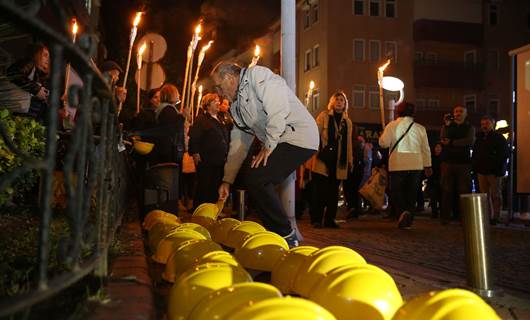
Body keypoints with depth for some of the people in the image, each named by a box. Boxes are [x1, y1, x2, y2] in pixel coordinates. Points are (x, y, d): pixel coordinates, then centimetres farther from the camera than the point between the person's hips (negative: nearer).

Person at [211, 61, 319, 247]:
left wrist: (268, 146, -17)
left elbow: (279, 110, -22)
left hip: (299, 136, -9)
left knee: (255, 177, -18)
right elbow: (238, 143, 19)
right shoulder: (236, 106, 18)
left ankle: (287, 236, -7)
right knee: (248, 177, 5)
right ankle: (275, 231, 15)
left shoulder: (258, 76, -9)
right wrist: (227, 180, 16)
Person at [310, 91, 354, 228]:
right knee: (319, 190, -5)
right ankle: (316, 219, 1)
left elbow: (348, 142, 17)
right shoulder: (323, 116, 5)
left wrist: (350, 160, 13)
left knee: (333, 192, 5)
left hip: (339, 161, 4)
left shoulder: (347, 122, 17)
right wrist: (317, 152, -10)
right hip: (323, 159, -4)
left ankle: (330, 219, 11)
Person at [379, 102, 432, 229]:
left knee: (396, 190, 6)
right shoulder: (420, 128, 4)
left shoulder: (392, 126, -4)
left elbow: (383, 143, -9)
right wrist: (427, 166, 15)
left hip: (397, 165, -2)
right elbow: (426, 149, 7)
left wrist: (382, 135, 13)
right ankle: (408, 221, 12)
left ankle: (402, 211, -20)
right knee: (411, 193, 11)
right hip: (416, 165, 3)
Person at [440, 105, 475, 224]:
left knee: (464, 190, -4)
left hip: (464, 162, -1)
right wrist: (446, 125, -10)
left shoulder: (469, 128, 13)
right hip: (448, 161, 1)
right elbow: (442, 139, -1)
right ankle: (445, 216, 0)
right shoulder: (448, 126, 16)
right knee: (447, 190, -2)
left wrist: (451, 142, -6)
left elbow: (470, 141, -6)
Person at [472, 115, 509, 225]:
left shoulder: (499, 138, -2)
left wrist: (498, 170, -14)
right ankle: (487, 216, 10)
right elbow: (475, 154, 24)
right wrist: (475, 167, 13)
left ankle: (495, 217, 2)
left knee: (495, 195, -2)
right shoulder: (479, 138, 17)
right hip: (481, 171, 6)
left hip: (494, 172, -6)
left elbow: (504, 154, -7)